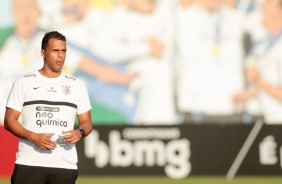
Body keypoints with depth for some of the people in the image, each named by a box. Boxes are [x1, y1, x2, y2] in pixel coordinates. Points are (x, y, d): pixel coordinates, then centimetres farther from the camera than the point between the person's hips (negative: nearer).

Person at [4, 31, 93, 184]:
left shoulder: (76, 85, 13)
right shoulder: (24, 82, 6)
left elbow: (86, 122, 15)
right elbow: (9, 120, 3)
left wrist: (80, 133, -10)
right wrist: (33, 137, -15)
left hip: (65, 165, 2)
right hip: (29, 164, -2)